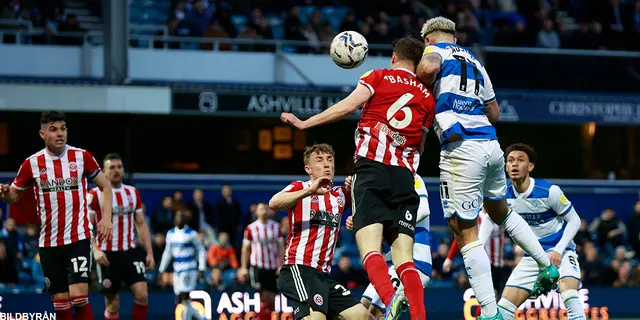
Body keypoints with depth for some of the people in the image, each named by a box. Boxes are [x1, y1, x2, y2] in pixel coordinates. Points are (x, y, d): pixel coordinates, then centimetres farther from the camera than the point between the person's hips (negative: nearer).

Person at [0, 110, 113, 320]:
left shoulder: (82, 157, -3)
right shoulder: (32, 163, 0)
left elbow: (105, 186, 8)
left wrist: (106, 217, -6)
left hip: (78, 238, -2)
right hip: (49, 242, 2)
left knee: (79, 298, -16)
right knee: (60, 303, 4)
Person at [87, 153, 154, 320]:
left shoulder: (133, 193, 10)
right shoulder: (95, 195, -5)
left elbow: (141, 224, 14)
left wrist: (149, 252, 8)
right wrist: (95, 250, -21)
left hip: (130, 251, 3)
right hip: (108, 255, -3)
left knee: (142, 295, -14)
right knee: (112, 304, 2)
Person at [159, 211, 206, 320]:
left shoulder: (191, 234, -6)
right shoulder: (171, 234, 11)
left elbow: (201, 251, -2)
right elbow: (167, 253, 19)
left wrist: (201, 269, -9)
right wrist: (161, 270, 18)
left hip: (190, 270, -6)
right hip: (177, 270, 6)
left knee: (185, 298, -13)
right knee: (180, 301, 6)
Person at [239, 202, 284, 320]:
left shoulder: (276, 227, 6)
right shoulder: (251, 228, -1)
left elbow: (280, 247, 7)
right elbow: (245, 249, 3)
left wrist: (280, 265, -4)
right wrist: (243, 268, -2)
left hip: (273, 266, 3)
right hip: (258, 266, -3)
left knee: (272, 298, 3)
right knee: (264, 298, -8)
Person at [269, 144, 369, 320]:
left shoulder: (340, 194, 19)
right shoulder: (299, 187, 3)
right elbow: (274, 203, -16)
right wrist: (309, 191, -26)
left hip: (323, 275, 7)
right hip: (298, 269, -7)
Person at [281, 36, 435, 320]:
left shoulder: (379, 76, 11)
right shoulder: (427, 97, 20)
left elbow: (348, 105, -3)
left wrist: (305, 123, 2)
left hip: (371, 168, -3)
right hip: (404, 176, 3)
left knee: (370, 248, -15)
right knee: (404, 258, -1)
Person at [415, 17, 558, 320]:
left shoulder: (435, 51, 5)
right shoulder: (474, 62, 24)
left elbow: (429, 68, -21)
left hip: (461, 149, -7)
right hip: (491, 145, 7)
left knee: (465, 233, -2)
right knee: (501, 212, 32)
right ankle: (548, 267, 37)